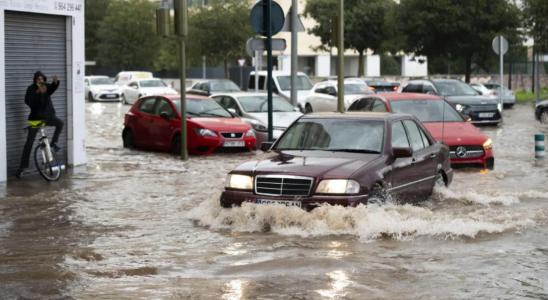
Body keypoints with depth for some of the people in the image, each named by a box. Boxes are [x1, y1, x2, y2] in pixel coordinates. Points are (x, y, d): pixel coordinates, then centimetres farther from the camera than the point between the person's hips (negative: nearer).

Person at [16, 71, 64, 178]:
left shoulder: (46, 86, 2)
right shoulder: (31, 88, -7)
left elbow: (52, 89, -22)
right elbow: (28, 101, -24)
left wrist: (55, 82, -44)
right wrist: (38, 92, -36)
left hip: (48, 116, 3)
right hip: (36, 118, -3)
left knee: (60, 123, -26)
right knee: (29, 143, -2)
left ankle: (54, 143, -6)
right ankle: (22, 166, 4)